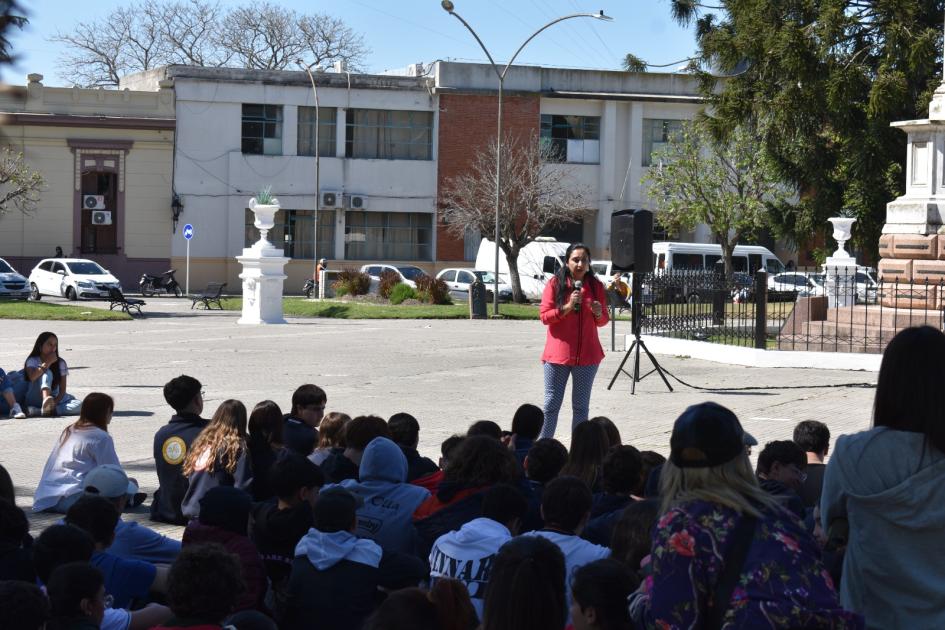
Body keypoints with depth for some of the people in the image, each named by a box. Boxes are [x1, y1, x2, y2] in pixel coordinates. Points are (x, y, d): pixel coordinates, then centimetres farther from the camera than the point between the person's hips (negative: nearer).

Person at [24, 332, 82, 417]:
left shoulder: (60, 363, 4)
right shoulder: (32, 361, -1)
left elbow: (62, 389, -3)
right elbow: (32, 377, -24)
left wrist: (55, 402, -22)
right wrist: (48, 362, -19)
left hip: (54, 398, 3)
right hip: (35, 400, -3)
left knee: (78, 404, -25)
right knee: (47, 373, -27)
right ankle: (46, 403, -53)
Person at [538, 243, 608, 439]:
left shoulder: (596, 286, 6)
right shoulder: (555, 283, -2)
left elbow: (603, 321, 12)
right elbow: (545, 316, -6)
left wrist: (599, 314, -10)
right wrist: (568, 307, -19)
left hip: (587, 355, 2)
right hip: (558, 354, -2)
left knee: (580, 407, 7)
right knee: (551, 405, 0)